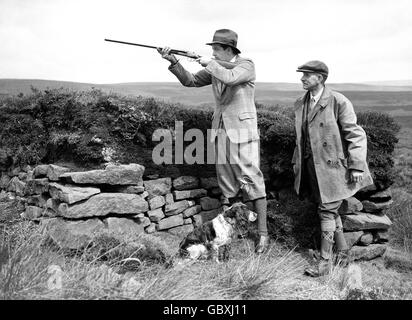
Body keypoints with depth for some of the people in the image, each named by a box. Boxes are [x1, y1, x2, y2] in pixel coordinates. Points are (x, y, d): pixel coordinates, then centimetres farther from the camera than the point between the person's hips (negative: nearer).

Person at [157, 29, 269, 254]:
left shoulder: (246, 65, -8)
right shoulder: (215, 68, 10)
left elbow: (229, 78, -28)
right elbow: (190, 81, 10)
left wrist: (209, 64, -14)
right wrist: (173, 62, -3)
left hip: (242, 130, -6)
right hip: (220, 131, 6)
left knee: (251, 180, -6)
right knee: (225, 182, 10)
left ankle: (262, 233, 1)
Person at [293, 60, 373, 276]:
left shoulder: (338, 102, -12)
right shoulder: (300, 104, 9)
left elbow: (356, 135, -11)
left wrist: (356, 166, -15)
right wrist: (296, 161, 16)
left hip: (332, 165, -7)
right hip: (311, 165, 7)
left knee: (327, 211, -5)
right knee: (330, 210, 16)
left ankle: (324, 262, 5)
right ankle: (343, 251, 33)